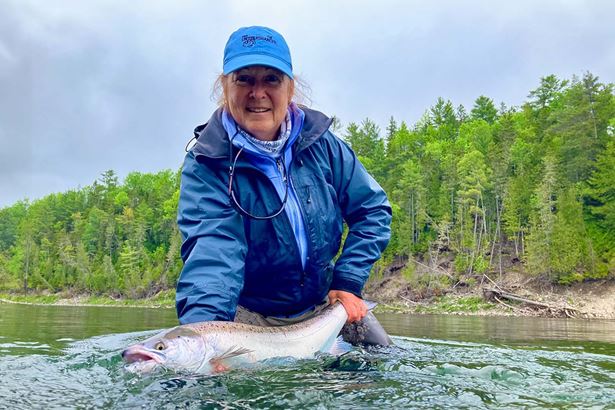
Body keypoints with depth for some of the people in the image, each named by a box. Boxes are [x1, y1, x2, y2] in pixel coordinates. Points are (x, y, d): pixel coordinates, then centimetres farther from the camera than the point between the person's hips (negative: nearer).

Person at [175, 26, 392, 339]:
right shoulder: (206, 164, -18)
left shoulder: (321, 144, -7)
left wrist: (348, 282, -10)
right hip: (248, 317, -3)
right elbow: (213, 246, -33)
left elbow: (372, 209, 0)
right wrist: (203, 325, -51)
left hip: (326, 306, 3)